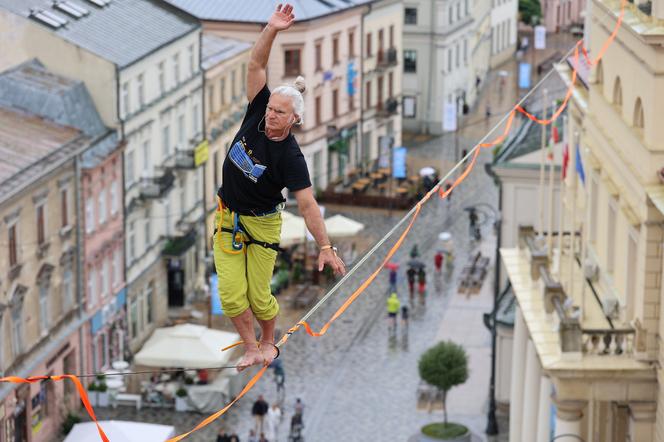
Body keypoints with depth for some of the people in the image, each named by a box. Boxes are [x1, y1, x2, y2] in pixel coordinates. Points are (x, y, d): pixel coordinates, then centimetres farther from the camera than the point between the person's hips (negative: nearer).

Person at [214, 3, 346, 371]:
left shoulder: (291, 157, -22)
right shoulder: (256, 116, -11)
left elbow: (307, 204, -27)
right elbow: (256, 66, -13)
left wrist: (325, 247, -34)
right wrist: (272, 30, -27)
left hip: (262, 224, -4)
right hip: (227, 217, 4)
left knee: (259, 298, 4)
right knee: (231, 295, -1)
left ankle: (268, 341, 34)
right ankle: (251, 349, 18)